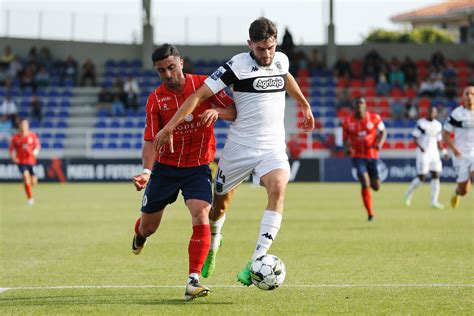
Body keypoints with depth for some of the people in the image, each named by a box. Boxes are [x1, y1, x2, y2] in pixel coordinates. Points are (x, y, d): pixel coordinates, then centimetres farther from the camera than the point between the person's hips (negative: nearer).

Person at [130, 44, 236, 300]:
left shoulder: (203, 84, -6)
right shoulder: (155, 99, -6)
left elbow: (235, 111, -5)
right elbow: (151, 140, -10)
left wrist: (217, 111, -27)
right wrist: (146, 171, -27)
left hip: (197, 167, -1)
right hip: (165, 167, 1)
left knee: (201, 217, -23)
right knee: (149, 225, 12)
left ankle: (193, 280, -22)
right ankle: (139, 235, 51)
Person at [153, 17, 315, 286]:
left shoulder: (282, 60, 4)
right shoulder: (237, 65, -13)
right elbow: (199, 95, -13)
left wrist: (305, 105, 44)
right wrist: (170, 127, -17)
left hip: (273, 147, 2)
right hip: (239, 147, -2)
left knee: (278, 189, -27)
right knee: (221, 203, 11)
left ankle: (257, 261, -33)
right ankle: (213, 246, 46)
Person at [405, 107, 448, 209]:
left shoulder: (438, 125, 10)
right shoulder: (421, 123, -7)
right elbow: (415, 137, -10)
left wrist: (443, 151, 7)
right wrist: (420, 147, -25)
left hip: (434, 153, 6)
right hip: (423, 153, -6)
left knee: (436, 176, -3)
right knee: (422, 177, -8)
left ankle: (434, 201, -1)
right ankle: (409, 192, 18)